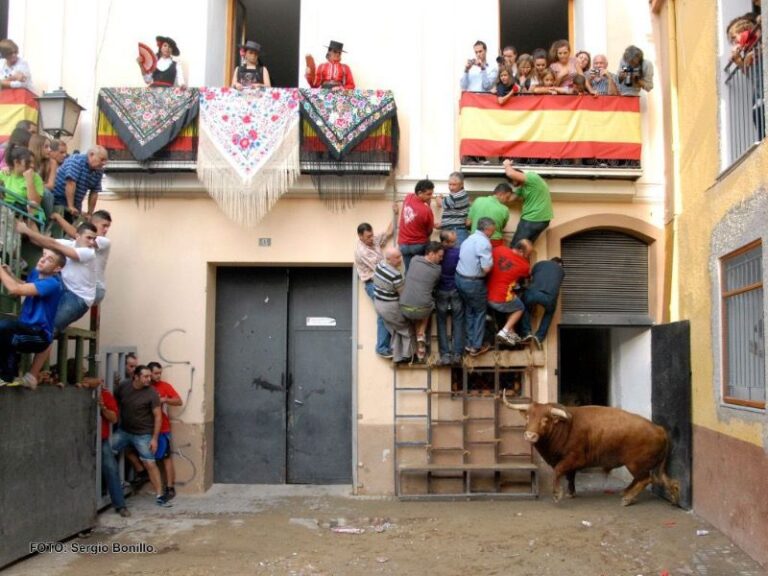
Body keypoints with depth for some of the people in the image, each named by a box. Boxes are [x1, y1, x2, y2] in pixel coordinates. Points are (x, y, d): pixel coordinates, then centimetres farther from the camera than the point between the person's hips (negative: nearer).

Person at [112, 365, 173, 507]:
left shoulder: (151, 393, -15)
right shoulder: (123, 386, -6)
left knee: (150, 464, -6)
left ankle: (159, 496, 1)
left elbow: (158, 416, -12)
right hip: (123, 431, 4)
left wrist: (154, 438, -14)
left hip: (143, 435, -4)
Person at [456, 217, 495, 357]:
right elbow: (486, 268, -24)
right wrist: (491, 261, -4)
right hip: (473, 282, -8)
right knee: (480, 312, 10)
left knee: (468, 311, 22)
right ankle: (476, 346, 18)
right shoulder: (484, 242, -19)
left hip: (460, 278, 8)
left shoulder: (469, 238, 12)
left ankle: (470, 343, 29)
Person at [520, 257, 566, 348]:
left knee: (525, 308, 32)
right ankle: (539, 337, 16)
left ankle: (527, 332, 15)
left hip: (533, 293, 0)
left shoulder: (539, 263, 31)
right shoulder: (561, 270, 31)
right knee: (549, 313, 32)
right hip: (550, 296, 0)